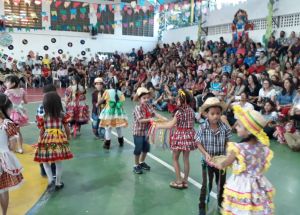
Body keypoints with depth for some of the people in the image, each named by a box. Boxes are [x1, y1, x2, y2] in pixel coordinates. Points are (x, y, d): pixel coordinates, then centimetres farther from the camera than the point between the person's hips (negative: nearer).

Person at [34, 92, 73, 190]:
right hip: (59, 139, 1)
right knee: (58, 162, 12)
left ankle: (50, 179, 0)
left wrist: (41, 141, 13)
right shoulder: (62, 115, -3)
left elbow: (41, 131, -3)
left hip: (47, 140, -1)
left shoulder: (43, 116, -7)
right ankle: (58, 183, 21)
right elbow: (67, 129, 3)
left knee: (45, 161, 17)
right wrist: (67, 137, 20)